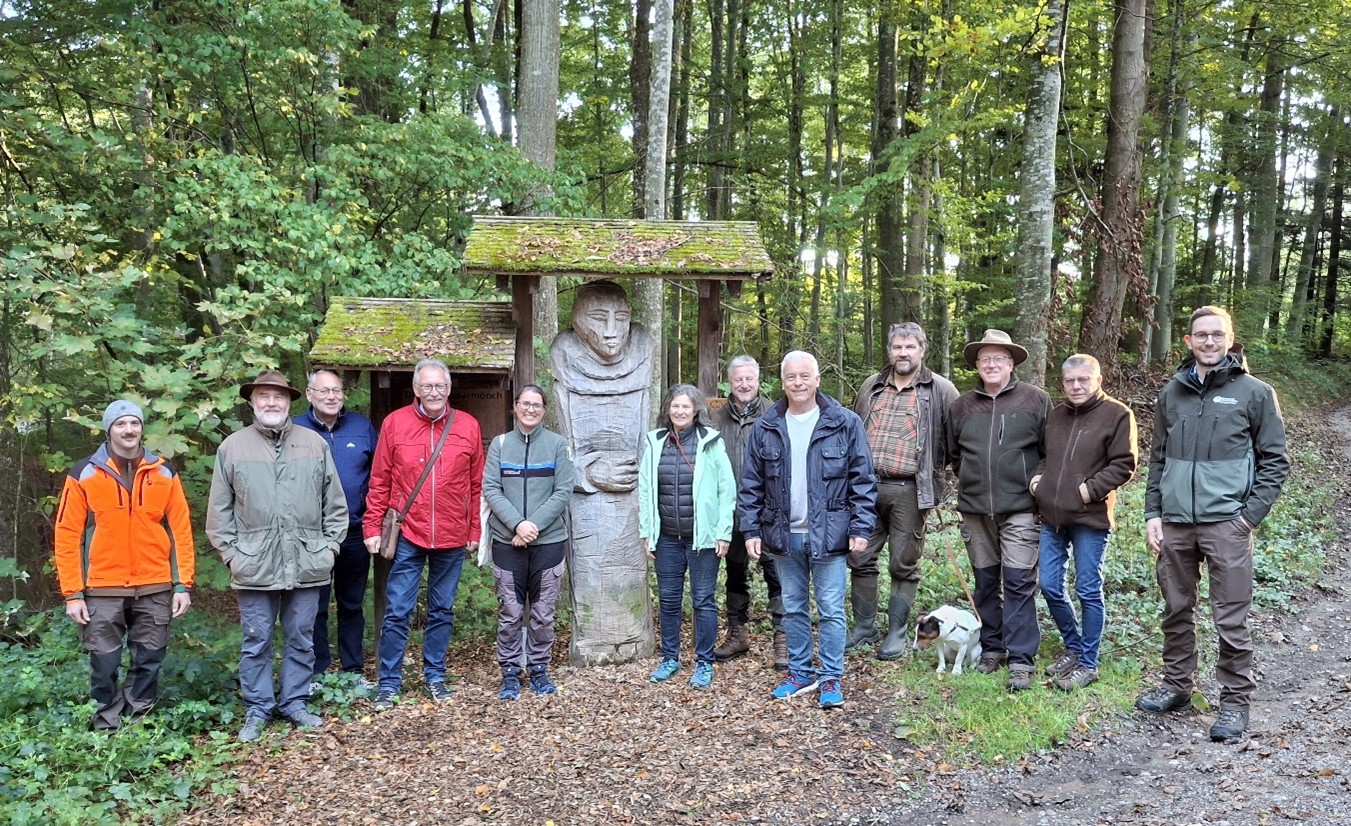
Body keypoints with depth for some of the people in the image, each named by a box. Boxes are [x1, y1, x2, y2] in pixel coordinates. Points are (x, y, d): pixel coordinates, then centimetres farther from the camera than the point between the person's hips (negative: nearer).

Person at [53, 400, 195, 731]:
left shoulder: (164, 473, 5)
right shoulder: (84, 474, 0)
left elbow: (181, 531, 5)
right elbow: (68, 536, -1)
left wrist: (183, 584, -1)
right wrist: (73, 593, -6)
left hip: (155, 589, 2)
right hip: (103, 590, -2)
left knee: (149, 663, 9)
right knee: (104, 667, 4)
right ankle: (107, 731, 18)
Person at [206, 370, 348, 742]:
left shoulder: (315, 444, 5)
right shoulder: (232, 446, 2)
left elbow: (335, 503, 9)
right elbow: (220, 509, 4)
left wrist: (330, 545, 3)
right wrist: (231, 553, -2)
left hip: (306, 564, 1)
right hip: (254, 566, -1)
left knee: (301, 639, 11)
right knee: (256, 642, 7)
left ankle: (294, 703, 25)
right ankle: (258, 709, 21)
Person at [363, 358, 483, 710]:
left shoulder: (468, 426, 1)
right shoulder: (395, 423, -3)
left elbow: (477, 485, 5)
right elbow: (379, 482, 0)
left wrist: (475, 531, 4)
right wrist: (372, 528, -2)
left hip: (452, 538, 2)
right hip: (407, 535, -2)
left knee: (442, 610, 13)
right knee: (397, 611, 2)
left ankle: (435, 675, 27)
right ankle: (389, 682, 14)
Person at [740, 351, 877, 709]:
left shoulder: (845, 423, -4)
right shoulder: (765, 428, 4)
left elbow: (863, 479, -3)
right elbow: (751, 484, 6)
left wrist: (861, 527, -8)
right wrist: (751, 529, 0)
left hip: (828, 534, -3)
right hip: (784, 535, 3)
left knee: (831, 610, 2)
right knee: (793, 608, 14)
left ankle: (831, 679, 13)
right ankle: (800, 672, 27)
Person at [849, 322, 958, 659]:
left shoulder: (940, 390, 1)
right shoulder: (871, 386, 14)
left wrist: (934, 468, -1)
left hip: (909, 490, -4)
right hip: (866, 486, 4)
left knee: (904, 565, 5)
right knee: (860, 560, 8)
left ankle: (898, 632, 16)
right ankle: (864, 627, 20)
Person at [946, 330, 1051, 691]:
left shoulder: (1036, 399, -1)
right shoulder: (962, 405, 9)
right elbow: (953, 453, 21)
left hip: (1019, 508, -4)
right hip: (975, 508, 4)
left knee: (1019, 583, -7)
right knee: (985, 581, 12)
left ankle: (1021, 660, -2)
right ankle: (991, 648, 24)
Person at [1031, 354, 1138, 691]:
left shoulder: (1117, 414, -5)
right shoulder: (1055, 416, 13)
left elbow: (1124, 464, -9)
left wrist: (1090, 489, -16)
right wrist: (1037, 477, 4)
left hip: (1090, 518, -6)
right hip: (1052, 517, 6)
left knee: (1088, 591, 2)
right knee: (1049, 587, 9)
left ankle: (1088, 663, 15)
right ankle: (1073, 647, 29)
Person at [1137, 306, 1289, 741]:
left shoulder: (1254, 392, 0)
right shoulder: (1172, 392, 10)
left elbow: (1275, 460, 1)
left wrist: (1249, 515, -7)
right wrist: (1153, 513, 8)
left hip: (1226, 523, -4)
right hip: (1174, 523, 4)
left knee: (1231, 619, 0)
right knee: (1176, 611, 13)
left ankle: (1235, 701, 13)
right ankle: (1176, 686, 26)